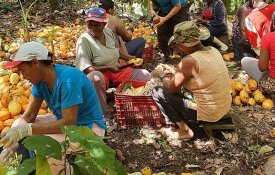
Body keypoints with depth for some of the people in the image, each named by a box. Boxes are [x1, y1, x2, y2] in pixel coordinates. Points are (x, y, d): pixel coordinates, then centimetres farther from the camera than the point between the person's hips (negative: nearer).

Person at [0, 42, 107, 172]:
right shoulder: (40, 79, -4)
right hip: (65, 120, 9)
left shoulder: (67, 79, -29)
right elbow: (29, 115, -2)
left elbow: (69, 123, -31)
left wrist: (26, 129, -32)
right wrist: (13, 143, -18)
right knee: (18, 123, 5)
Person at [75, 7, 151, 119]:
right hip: (100, 73, -6)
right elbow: (85, 69, -21)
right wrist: (108, 68, -25)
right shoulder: (84, 40, -16)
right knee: (95, 77, -43)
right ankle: (105, 114, -28)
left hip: (116, 70, 6)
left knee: (145, 75, -9)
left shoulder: (109, 32, 3)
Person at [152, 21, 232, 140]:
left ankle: (185, 130, 6)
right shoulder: (213, 51, -1)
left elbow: (172, 87, -12)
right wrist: (176, 75, 12)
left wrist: (162, 76, 6)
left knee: (158, 93, -1)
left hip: (208, 115, -8)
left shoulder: (189, 61, -24)